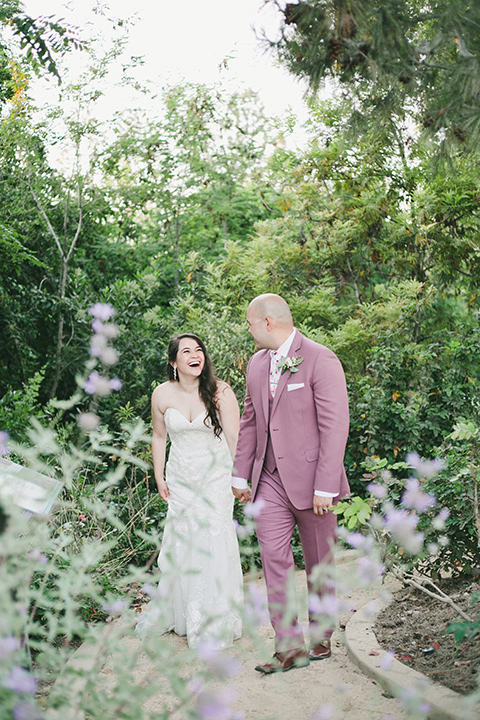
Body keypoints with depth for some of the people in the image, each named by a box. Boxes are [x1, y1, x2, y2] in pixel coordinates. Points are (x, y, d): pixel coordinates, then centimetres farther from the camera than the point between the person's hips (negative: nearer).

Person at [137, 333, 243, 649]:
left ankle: (215, 624, 13)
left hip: (215, 478, -3)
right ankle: (176, 614, 29)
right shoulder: (163, 394, -3)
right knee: (179, 548, 8)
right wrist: (159, 478, 10)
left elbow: (235, 439, -9)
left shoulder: (220, 391, -11)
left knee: (214, 546, -4)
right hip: (180, 481, 3)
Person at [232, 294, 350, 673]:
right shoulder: (257, 364, 10)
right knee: (274, 560, -2)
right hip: (270, 481, 6)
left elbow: (335, 426, -15)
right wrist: (240, 474, 14)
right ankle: (289, 646, 5)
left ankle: (320, 640, 25)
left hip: (310, 481, -5)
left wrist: (325, 487, -18)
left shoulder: (320, 360, -12)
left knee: (320, 565, 8)